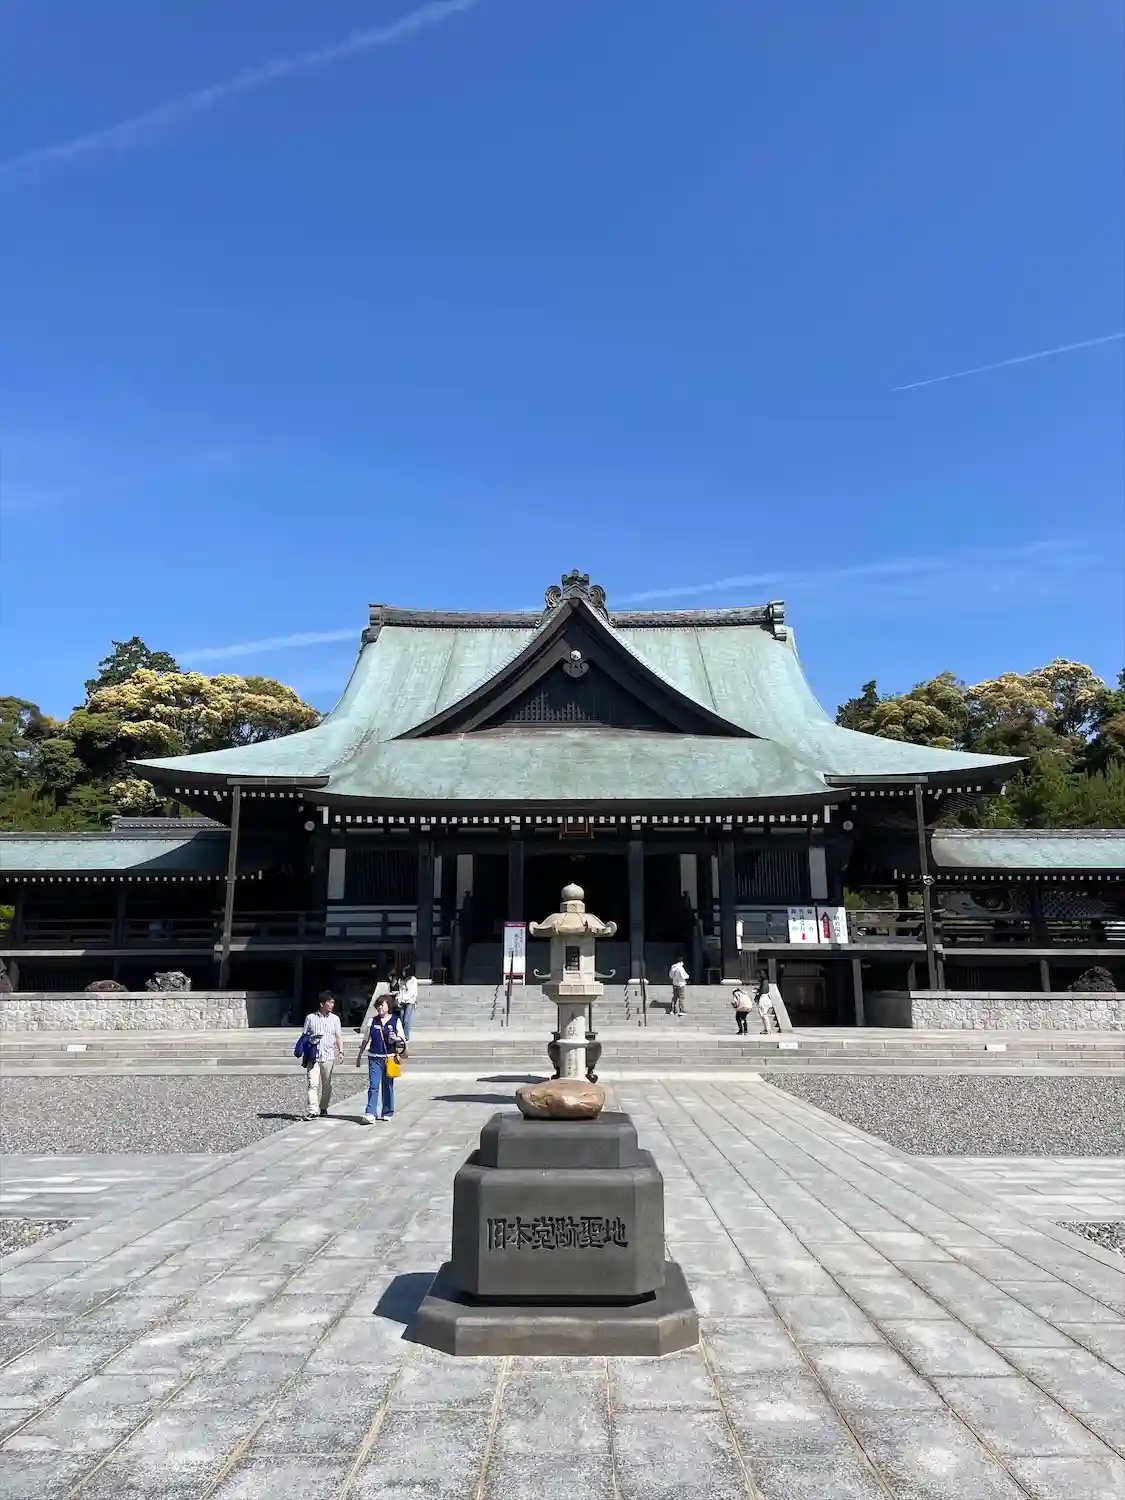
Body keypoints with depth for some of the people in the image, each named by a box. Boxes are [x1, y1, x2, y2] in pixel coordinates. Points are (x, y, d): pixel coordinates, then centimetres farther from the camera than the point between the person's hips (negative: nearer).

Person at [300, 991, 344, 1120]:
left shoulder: (335, 1019, 8)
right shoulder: (310, 1018, 3)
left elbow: (338, 1036, 10)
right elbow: (305, 1036, 11)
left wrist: (341, 1051, -1)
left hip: (329, 1056, 2)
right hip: (313, 1056, -2)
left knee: (327, 1084, 10)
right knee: (313, 1084, -10)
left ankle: (324, 1108, 25)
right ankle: (313, 1111, -12)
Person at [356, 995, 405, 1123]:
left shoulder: (395, 1021, 1)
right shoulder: (373, 1021, 6)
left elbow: (402, 1040, 3)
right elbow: (366, 1040, 15)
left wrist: (397, 1040, -20)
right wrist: (359, 1055, 17)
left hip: (389, 1058, -1)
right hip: (374, 1057, 1)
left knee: (388, 1086, 7)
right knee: (373, 1086, -8)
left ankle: (386, 1113, 19)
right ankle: (370, 1114, -11)